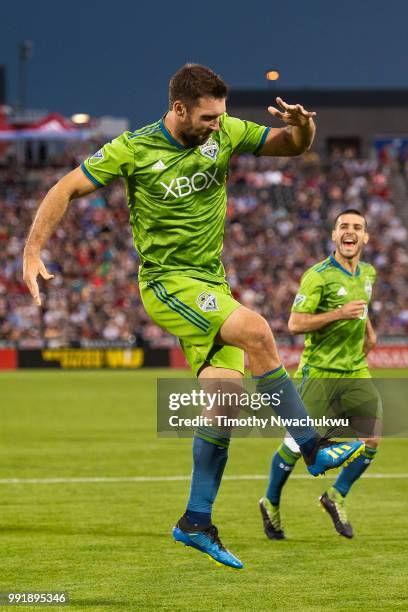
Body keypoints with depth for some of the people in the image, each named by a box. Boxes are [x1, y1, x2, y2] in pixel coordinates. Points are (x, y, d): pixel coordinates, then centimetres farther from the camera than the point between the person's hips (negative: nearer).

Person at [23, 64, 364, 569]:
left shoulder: (225, 133, 2)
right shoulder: (133, 150, -9)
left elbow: (292, 146, 10)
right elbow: (66, 189, -3)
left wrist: (302, 125, -14)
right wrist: (32, 253, -11)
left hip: (212, 287, 6)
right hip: (167, 284, -5)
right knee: (255, 330, -28)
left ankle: (196, 522, 3)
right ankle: (313, 448, -21)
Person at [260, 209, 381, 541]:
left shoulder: (368, 273, 10)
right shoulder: (318, 276, -13)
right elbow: (295, 324, -18)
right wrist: (339, 314, -25)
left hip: (356, 371, 6)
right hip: (320, 372, -6)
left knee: (371, 441, -7)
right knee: (297, 444, -3)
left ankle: (336, 497, 15)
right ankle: (271, 504, 20)